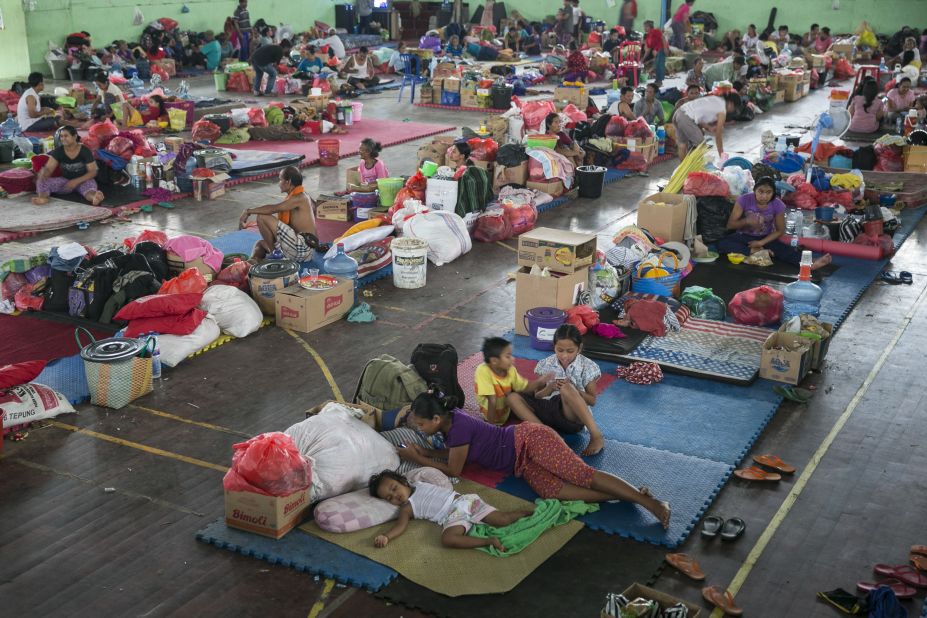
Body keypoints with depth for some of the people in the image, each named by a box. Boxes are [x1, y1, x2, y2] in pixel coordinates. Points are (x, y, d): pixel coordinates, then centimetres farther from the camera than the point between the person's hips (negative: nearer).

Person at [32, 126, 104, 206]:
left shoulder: (85, 151, -10)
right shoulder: (58, 152, -4)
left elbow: (92, 172, -12)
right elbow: (48, 169, -9)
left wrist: (76, 181, -24)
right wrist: (43, 175, -35)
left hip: (83, 180, -4)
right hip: (65, 180, 4)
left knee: (89, 184, -40)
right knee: (41, 181, -20)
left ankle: (94, 198, -75)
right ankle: (43, 197, -52)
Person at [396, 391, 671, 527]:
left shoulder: (458, 427, -21)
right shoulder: (450, 417, 7)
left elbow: (454, 470, -10)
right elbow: (456, 452, 24)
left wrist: (418, 459, -3)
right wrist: (424, 453, 10)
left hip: (530, 440, -8)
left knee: (583, 475, -20)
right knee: (553, 491, -16)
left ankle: (652, 503, -21)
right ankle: (630, 495, -17)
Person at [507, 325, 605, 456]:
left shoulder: (586, 366, -4)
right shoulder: (546, 364, 3)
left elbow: (592, 400, 0)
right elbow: (537, 396, 7)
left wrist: (574, 390, -18)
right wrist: (550, 388, -14)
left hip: (573, 417, -4)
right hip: (550, 411, 4)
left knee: (566, 389, -35)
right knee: (513, 398, -16)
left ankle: (596, 436, -32)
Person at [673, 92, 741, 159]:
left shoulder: (716, 100, 22)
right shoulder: (722, 110, -1)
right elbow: (718, 135, 1)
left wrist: (708, 127, 7)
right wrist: (721, 154, 8)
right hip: (686, 118, -9)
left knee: (682, 145, 14)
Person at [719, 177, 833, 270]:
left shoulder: (778, 205, -12)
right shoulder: (744, 200, -16)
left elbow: (780, 231, -3)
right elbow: (730, 224, -13)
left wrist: (761, 242, -17)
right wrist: (746, 221, -34)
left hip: (765, 239, 0)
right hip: (743, 236, 0)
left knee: (785, 249, -30)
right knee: (722, 244, -32)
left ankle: (809, 263, -53)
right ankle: (755, 251, -32)